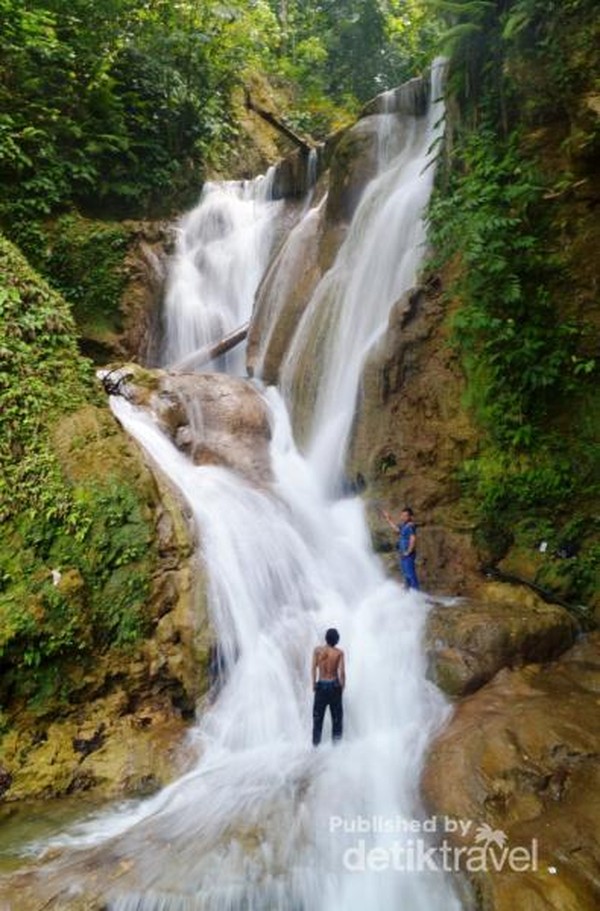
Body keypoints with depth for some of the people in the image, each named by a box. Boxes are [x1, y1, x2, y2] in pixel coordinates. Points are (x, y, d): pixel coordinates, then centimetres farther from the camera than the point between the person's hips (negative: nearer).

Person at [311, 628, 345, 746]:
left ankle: (316, 742, 13)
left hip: (321, 685, 1)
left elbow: (314, 668, -8)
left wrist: (314, 683, 1)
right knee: (337, 714, 12)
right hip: (334, 685, 0)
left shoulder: (318, 650, -6)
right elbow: (342, 672, -11)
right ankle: (336, 740, 16)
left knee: (318, 715, 10)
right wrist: (342, 686, 3)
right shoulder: (339, 652, -8)